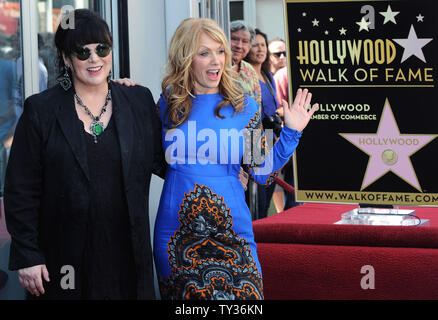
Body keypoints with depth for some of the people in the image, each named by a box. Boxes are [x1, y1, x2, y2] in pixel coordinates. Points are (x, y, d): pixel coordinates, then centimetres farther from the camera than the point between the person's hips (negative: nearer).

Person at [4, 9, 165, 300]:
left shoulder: (140, 102, 7)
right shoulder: (40, 110, -1)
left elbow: (163, 162, 11)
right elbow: (21, 190, -1)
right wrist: (26, 255, -6)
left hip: (127, 252, 2)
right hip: (67, 259, -2)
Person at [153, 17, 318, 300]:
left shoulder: (244, 106, 1)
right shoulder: (169, 104, 2)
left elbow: (262, 173, 2)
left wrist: (291, 134, -8)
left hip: (232, 230, 0)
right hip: (175, 234, 0)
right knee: (183, 296, 11)